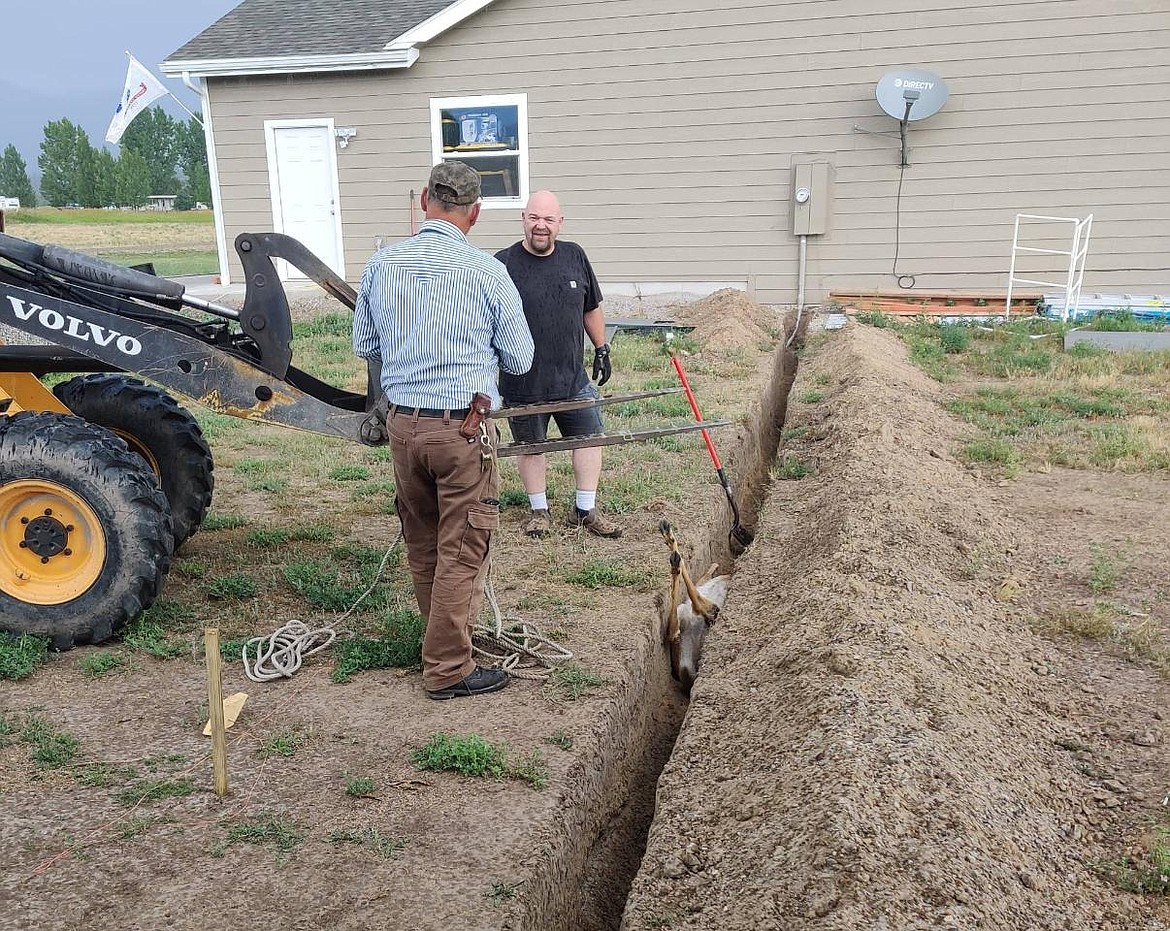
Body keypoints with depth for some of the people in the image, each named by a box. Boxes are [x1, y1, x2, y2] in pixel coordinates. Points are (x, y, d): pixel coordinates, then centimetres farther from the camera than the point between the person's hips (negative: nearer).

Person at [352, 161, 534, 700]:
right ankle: (447, 670, 14)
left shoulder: (382, 263, 1)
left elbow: (364, 345, 11)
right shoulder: (486, 272, -10)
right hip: (462, 428, -5)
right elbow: (520, 360, 0)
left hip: (402, 423, 5)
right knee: (461, 551, 5)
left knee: (421, 544, 20)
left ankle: (442, 634, 39)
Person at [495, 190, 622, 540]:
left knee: (590, 437, 8)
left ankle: (585, 510, 24)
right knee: (530, 446, 11)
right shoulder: (503, 264, -10)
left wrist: (601, 348, 16)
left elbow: (592, 308, 16)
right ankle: (539, 510, 30)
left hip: (572, 377, 4)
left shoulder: (575, 256, 4)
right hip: (522, 383, -3)